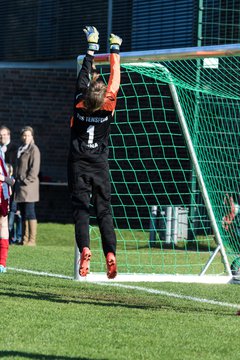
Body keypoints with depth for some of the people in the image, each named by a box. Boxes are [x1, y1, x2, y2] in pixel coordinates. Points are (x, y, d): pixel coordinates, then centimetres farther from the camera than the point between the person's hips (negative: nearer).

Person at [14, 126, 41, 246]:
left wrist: (27, 180, -15)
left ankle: (32, 240, -12)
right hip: (20, 185, 8)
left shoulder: (34, 149, -6)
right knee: (23, 213, 9)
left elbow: (34, 168, -12)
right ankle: (24, 239, 12)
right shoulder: (21, 149, 20)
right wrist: (17, 180, 16)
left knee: (29, 213, -11)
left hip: (29, 185, -8)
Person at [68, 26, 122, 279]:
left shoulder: (80, 103, -9)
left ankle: (84, 249, -27)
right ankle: (110, 254, -14)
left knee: (81, 208, -5)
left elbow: (84, 74, 4)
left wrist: (92, 46, 16)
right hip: (100, 165, 1)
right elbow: (115, 78, 3)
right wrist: (115, 49, 16)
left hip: (78, 165, -1)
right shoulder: (109, 104, -10)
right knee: (104, 211, 2)